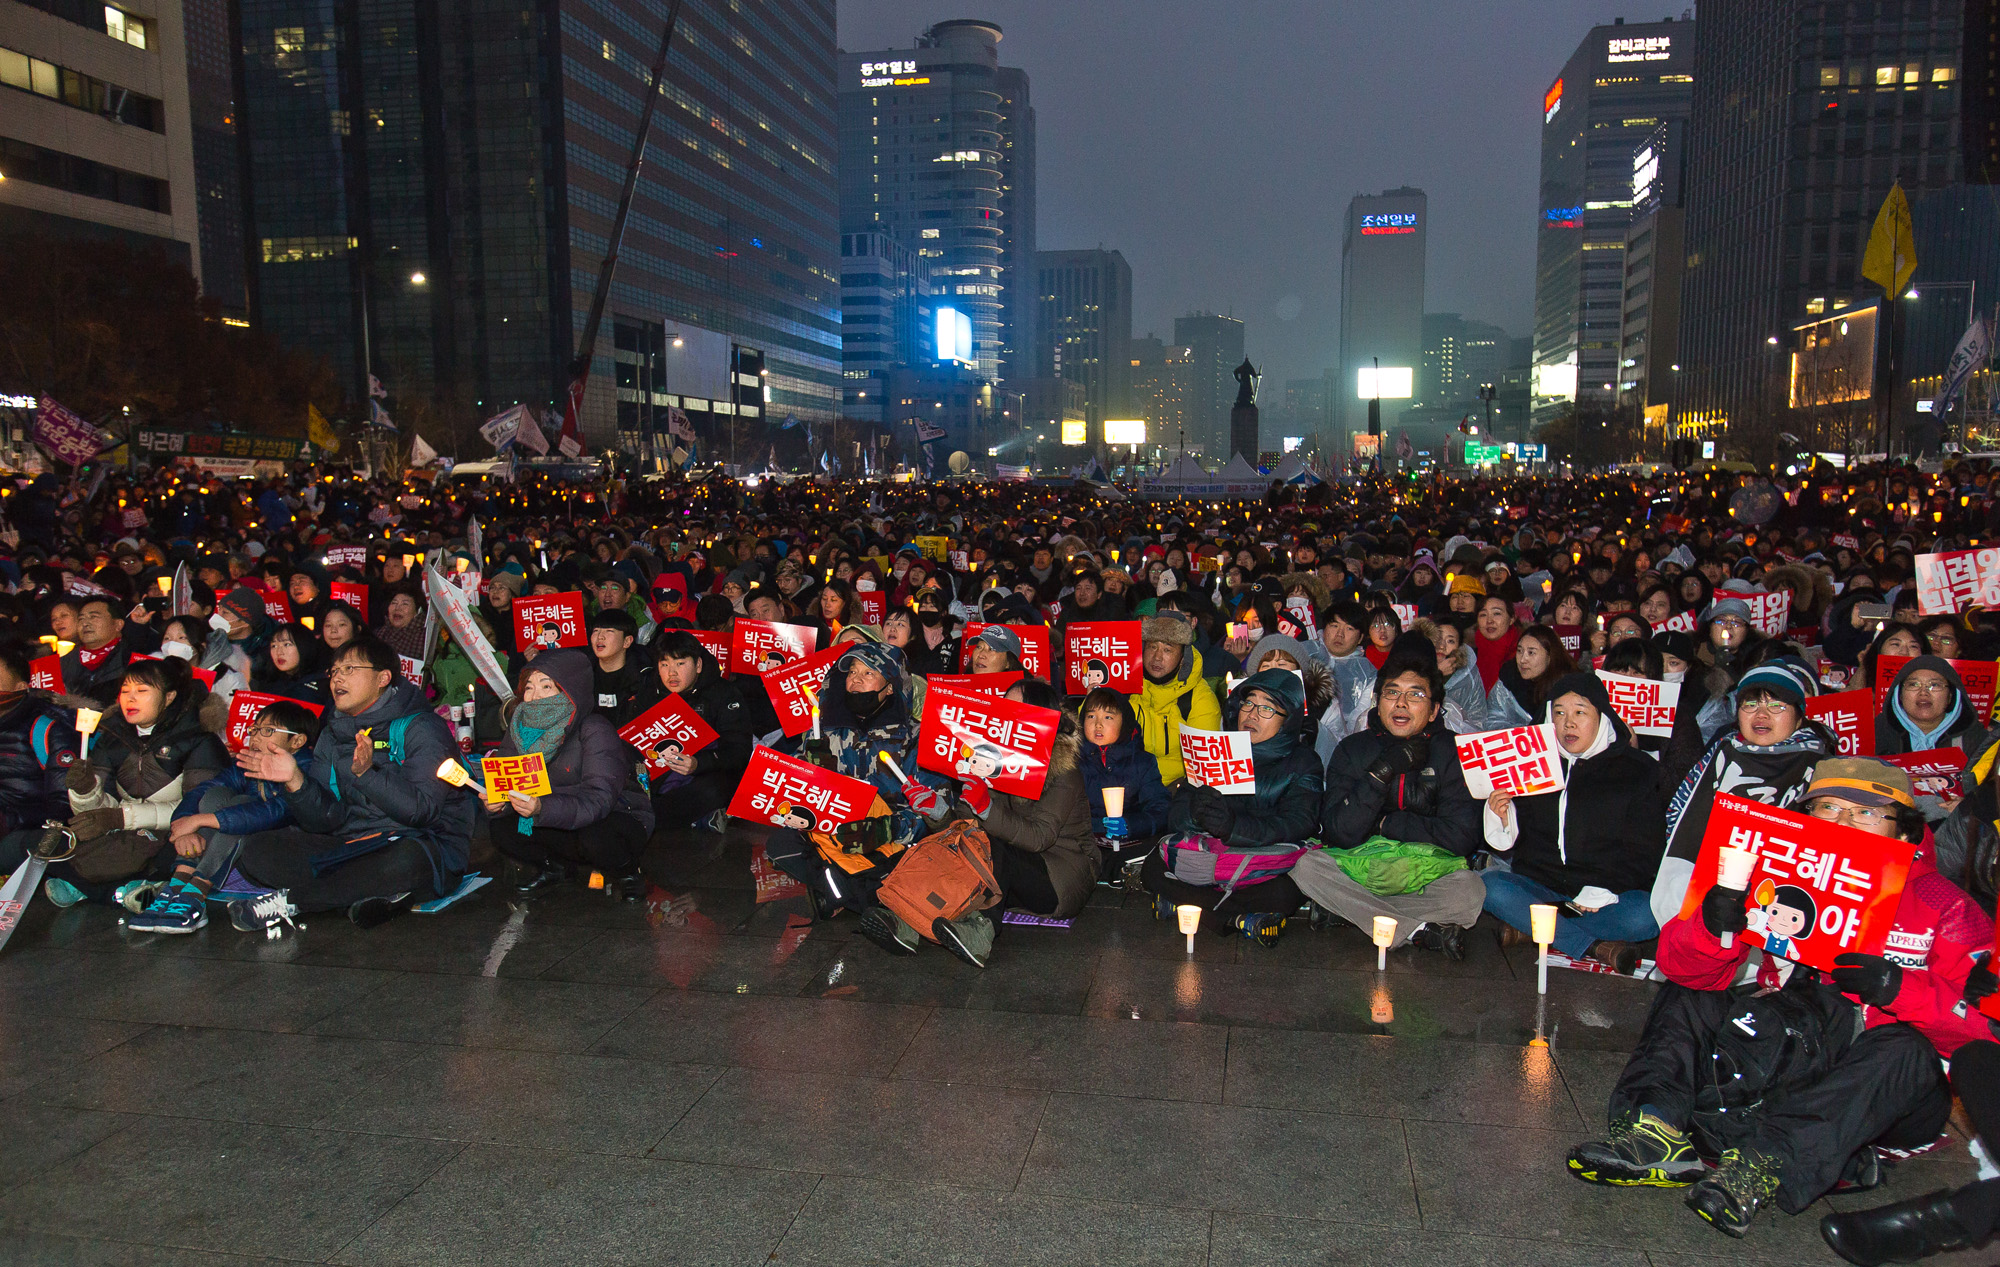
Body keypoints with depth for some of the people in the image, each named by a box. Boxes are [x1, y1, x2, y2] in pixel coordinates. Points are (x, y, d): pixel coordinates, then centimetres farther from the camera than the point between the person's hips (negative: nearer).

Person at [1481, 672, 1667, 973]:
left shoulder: (1636, 769, 4)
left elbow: (1644, 850, 0)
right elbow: (1510, 841, 13)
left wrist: (1600, 893, -14)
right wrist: (1501, 815, -11)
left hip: (1611, 895, -1)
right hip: (1539, 885, 2)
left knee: (1646, 917, -34)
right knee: (1491, 886, -29)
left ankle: (1532, 927, -23)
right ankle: (1595, 946, -28)